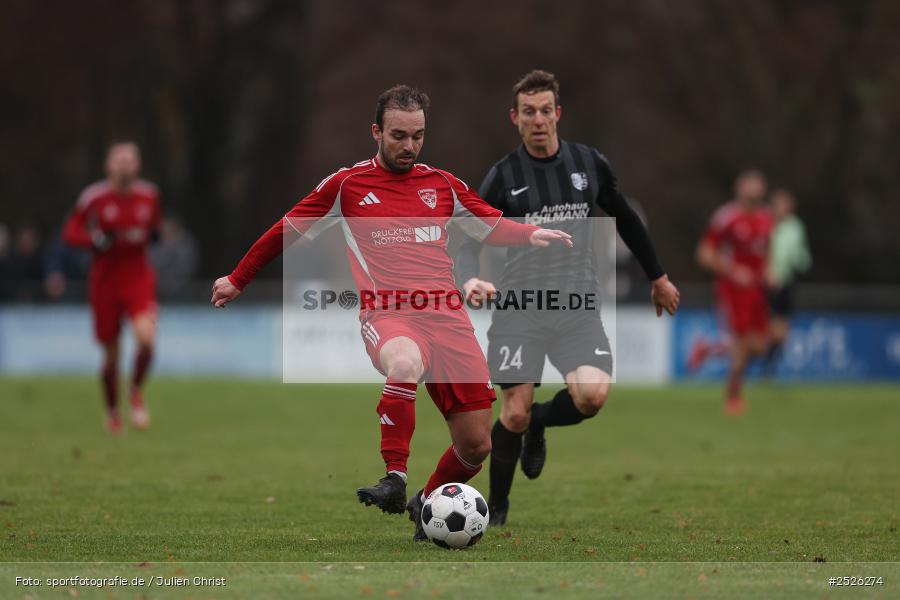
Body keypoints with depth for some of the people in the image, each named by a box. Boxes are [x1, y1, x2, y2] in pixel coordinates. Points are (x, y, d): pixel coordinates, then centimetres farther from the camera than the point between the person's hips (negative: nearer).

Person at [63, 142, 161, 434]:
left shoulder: (149, 195, 2)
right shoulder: (94, 197, -7)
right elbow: (70, 233, -3)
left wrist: (150, 235, -2)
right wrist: (97, 240, -20)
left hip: (138, 277, 1)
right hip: (105, 280, -1)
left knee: (146, 337, -23)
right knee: (111, 353, 5)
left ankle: (136, 392, 5)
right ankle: (112, 411, 29)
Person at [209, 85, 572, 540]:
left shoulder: (442, 184, 17)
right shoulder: (347, 184, 9)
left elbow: (492, 226, 25)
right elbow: (287, 230, 19)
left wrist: (530, 234, 3)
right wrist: (238, 280, 27)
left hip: (445, 313, 4)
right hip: (386, 312, -4)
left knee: (476, 445, -2)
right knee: (406, 363, -42)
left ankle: (427, 504, 27)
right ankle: (394, 480, -35)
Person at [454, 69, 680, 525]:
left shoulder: (589, 163, 6)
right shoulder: (503, 176, -1)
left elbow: (625, 220, 21)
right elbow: (470, 241, -6)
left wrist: (658, 277, 26)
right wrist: (470, 279, -28)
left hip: (578, 308, 2)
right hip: (518, 310, -1)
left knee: (593, 394, -21)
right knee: (515, 412, -7)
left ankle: (540, 423, 14)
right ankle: (497, 507, 18)